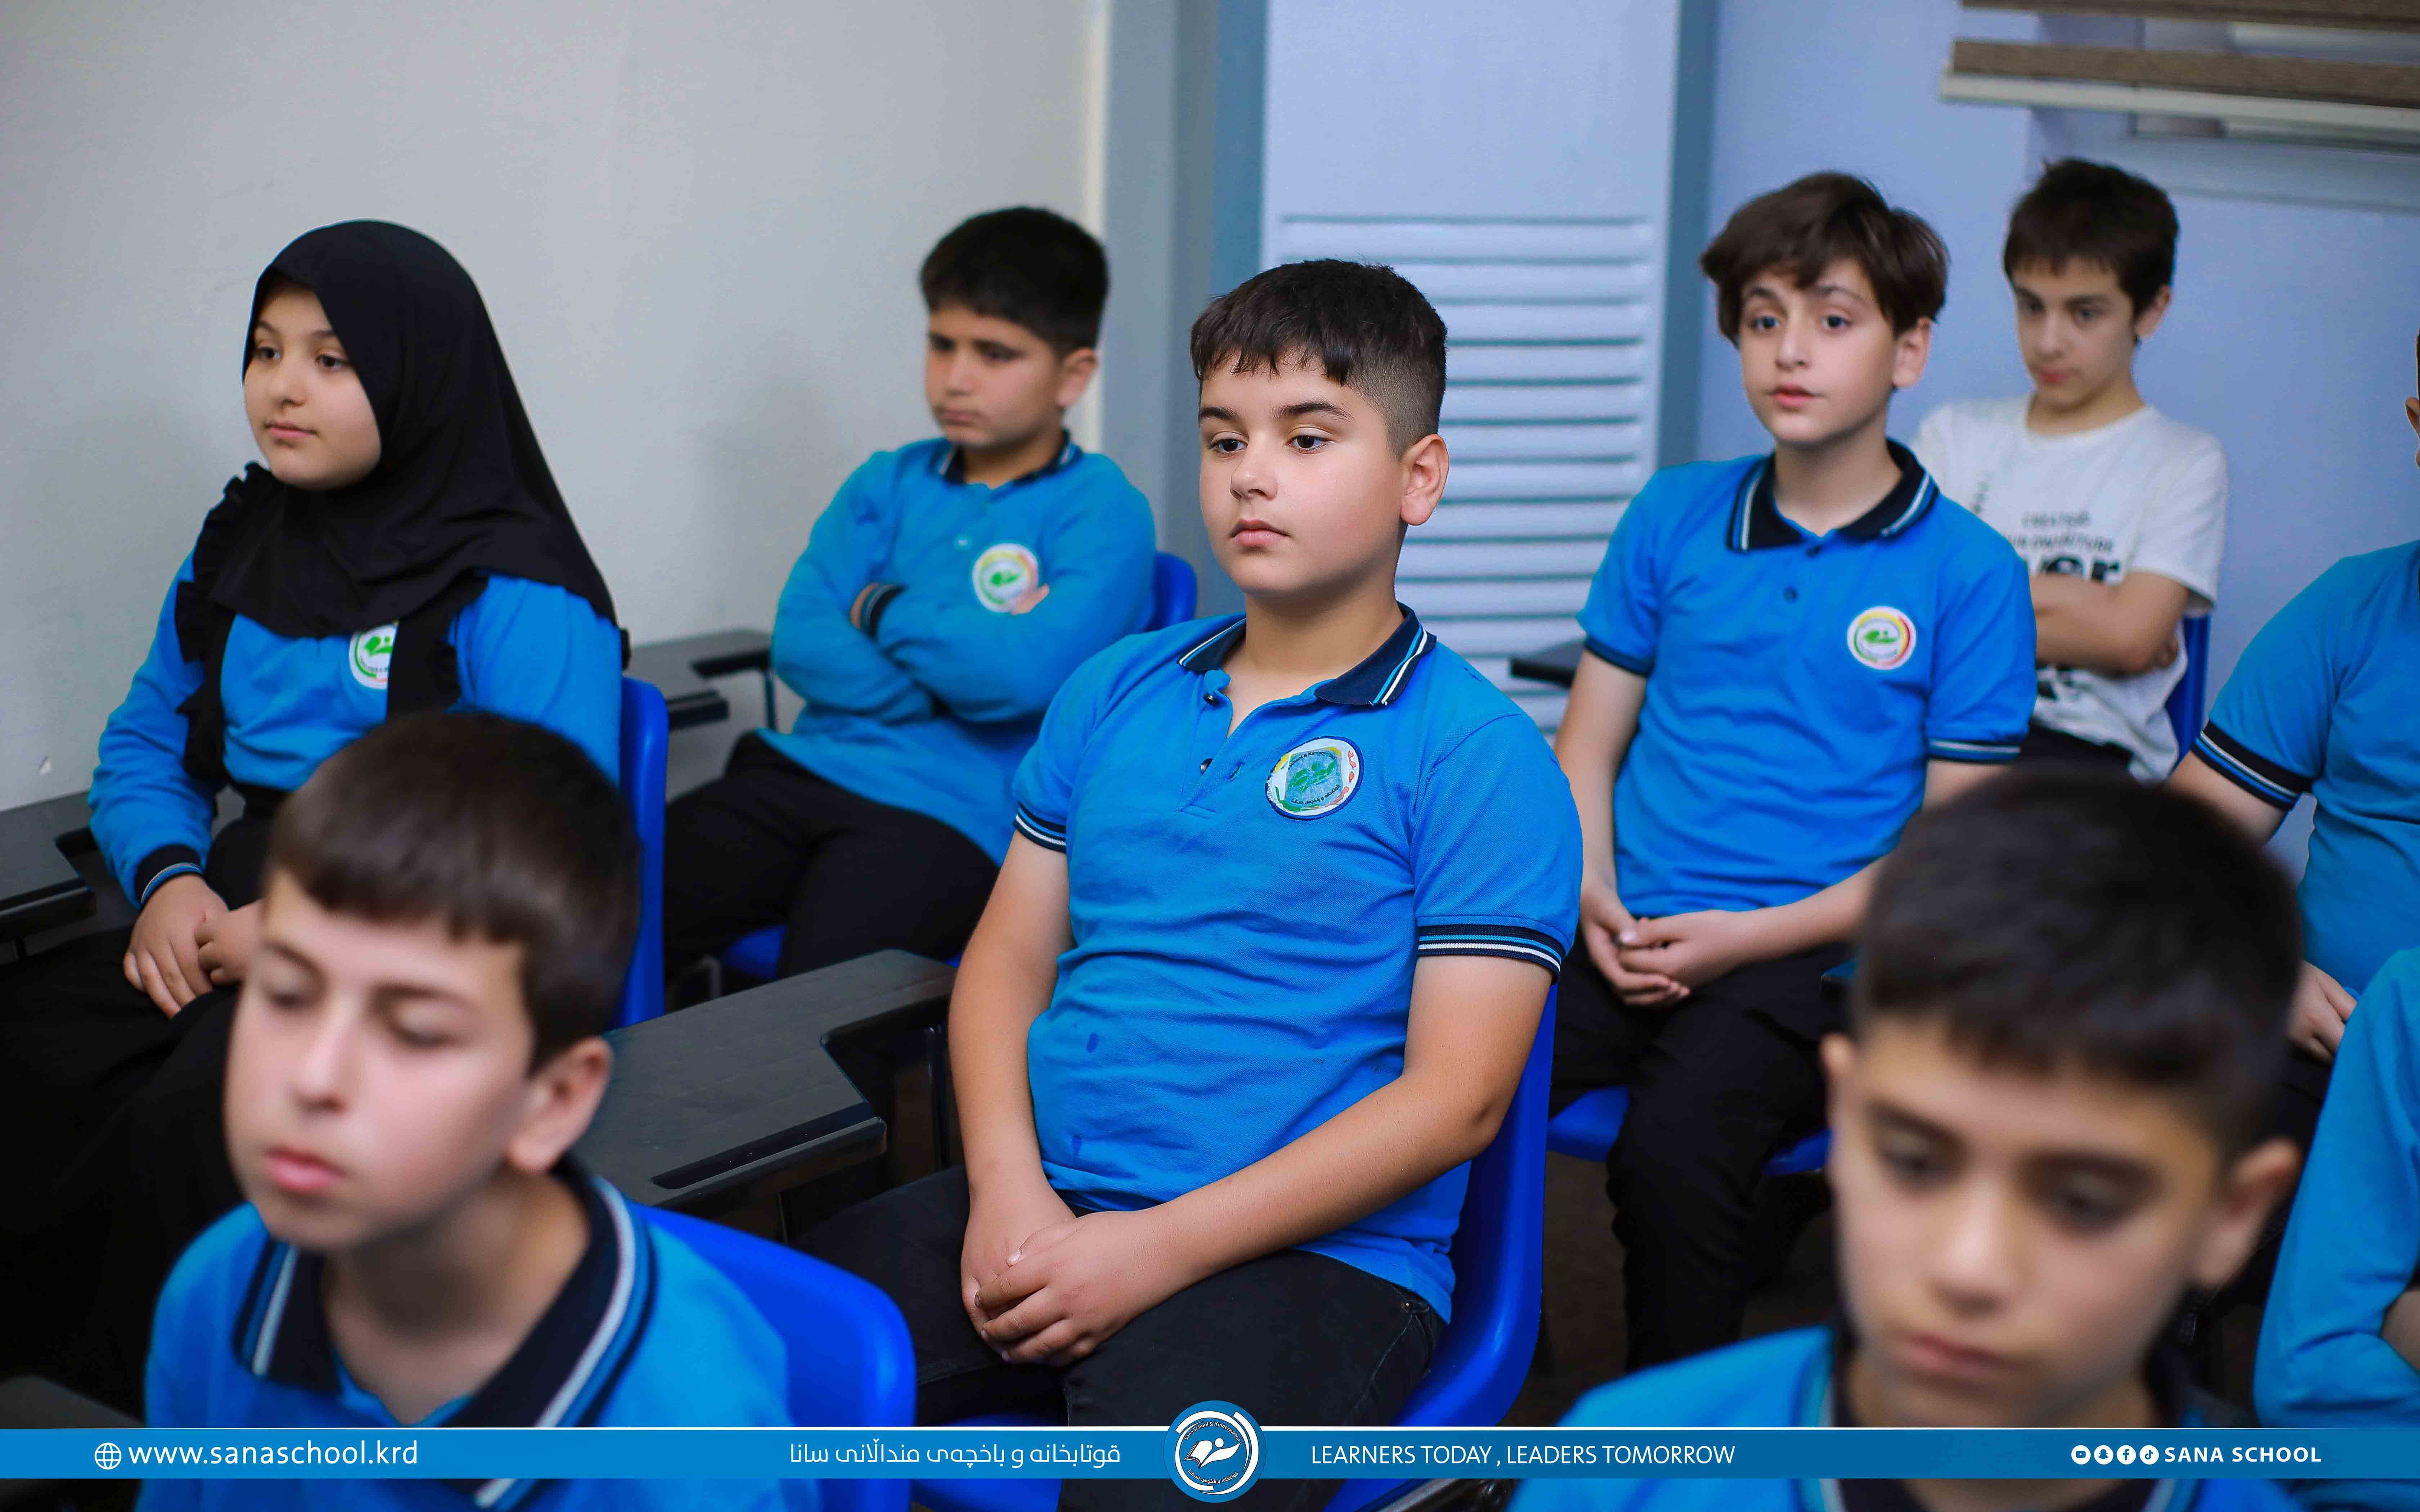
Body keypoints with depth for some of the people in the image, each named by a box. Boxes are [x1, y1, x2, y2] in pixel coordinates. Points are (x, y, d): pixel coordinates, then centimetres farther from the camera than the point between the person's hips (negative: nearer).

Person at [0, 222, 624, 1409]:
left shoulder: (516, 594, -8)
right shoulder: (239, 549, 17)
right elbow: (143, 747, 22)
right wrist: (168, 878, -1)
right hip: (233, 919, 7)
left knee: (196, 1123, -31)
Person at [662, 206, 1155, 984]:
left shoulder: (1102, 512, 0)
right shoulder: (889, 484, 17)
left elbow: (1024, 677, -16)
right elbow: (799, 643, 5)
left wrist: (884, 611, 0)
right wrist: (959, 659, -7)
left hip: (953, 813, -5)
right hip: (811, 769, 5)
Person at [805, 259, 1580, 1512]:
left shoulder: (1476, 753, -4)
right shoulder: (1113, 692, 15)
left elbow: (1454, 1095, -9)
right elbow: (1009, 961, 15)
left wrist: (1159, 1247, -15)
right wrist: (1008, 1188, -5)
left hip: (1317, 1256, -5)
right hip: (1045, 1208, 5)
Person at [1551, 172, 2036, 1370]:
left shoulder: (1968, 573, 1)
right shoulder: (1674, 516, 12)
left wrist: (1750, 937, -10)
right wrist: (1595, 893, -4)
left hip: (1811, 957, -3)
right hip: (1630, 937, 3)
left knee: (1673, 1154, -33)